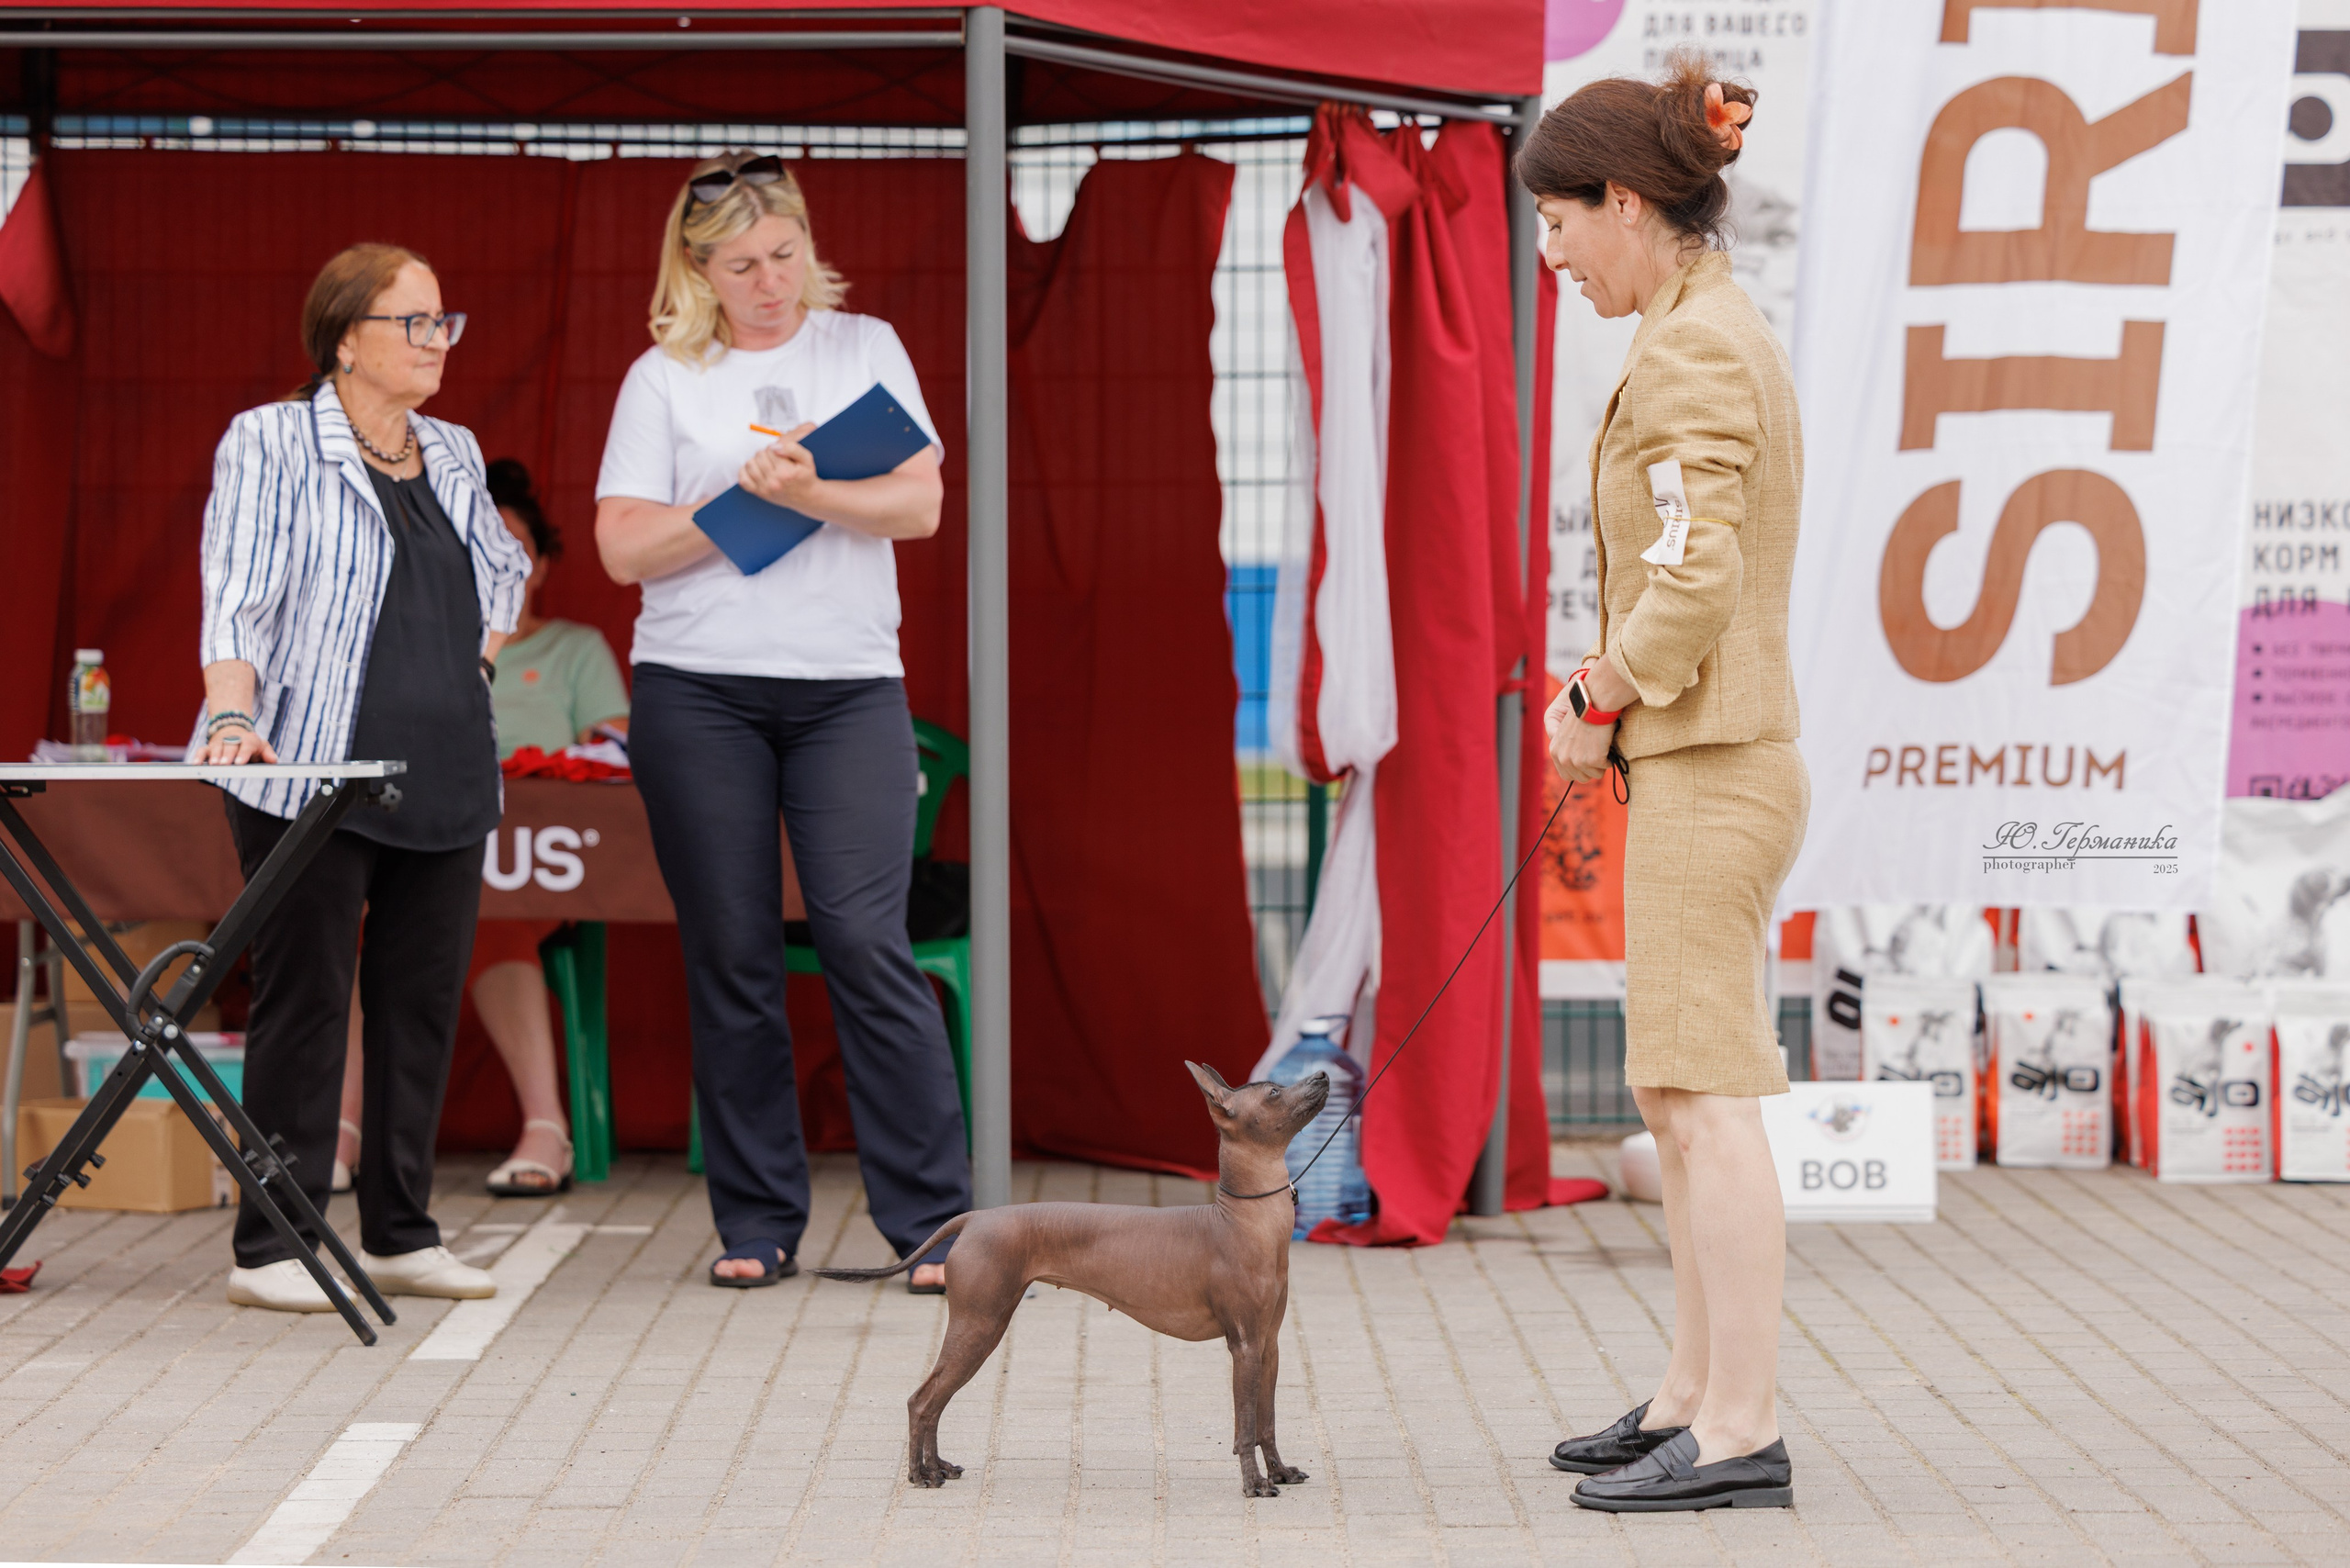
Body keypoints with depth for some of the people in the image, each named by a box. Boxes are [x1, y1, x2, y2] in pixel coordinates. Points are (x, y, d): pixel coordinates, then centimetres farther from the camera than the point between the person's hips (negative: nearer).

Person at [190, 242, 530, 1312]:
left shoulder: (453, 456, 15)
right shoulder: (270, 442, -2)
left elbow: (503, 570, 32)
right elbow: (236, 594, -12)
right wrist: (233, 713, -25)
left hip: (446, 778, 6)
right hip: (313, 773, -6)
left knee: (424, 1000, 7)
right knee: (303, 1002, -4)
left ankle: (401, 1235, 17)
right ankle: (271, 1248, 0)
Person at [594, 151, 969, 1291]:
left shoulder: (864, 348, 10)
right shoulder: (662, 379, 7)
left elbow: (919, 505, 1)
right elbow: (624, 549, 0)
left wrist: (812, 495, -16)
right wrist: (745, 497, -12)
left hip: (850, 684, 0)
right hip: (698, 691, 0)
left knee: (867, 942, -9)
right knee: (731, 958, 2)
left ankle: (934, 1221, -5)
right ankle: (756, 1224, 11)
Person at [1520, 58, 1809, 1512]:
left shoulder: (1690, 353, -16)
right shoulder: (1731, 332, 15)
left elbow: (1693, 583, -23)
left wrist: (1597, 703, -9)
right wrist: (1612, 685, 9)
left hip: (1710, 772, -11)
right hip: (1721, 757, 11)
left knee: (1710, 1099, -7)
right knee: (1681, 1095, 16)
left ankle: (1742, 1433, -3)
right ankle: (1696, 1395, 24)